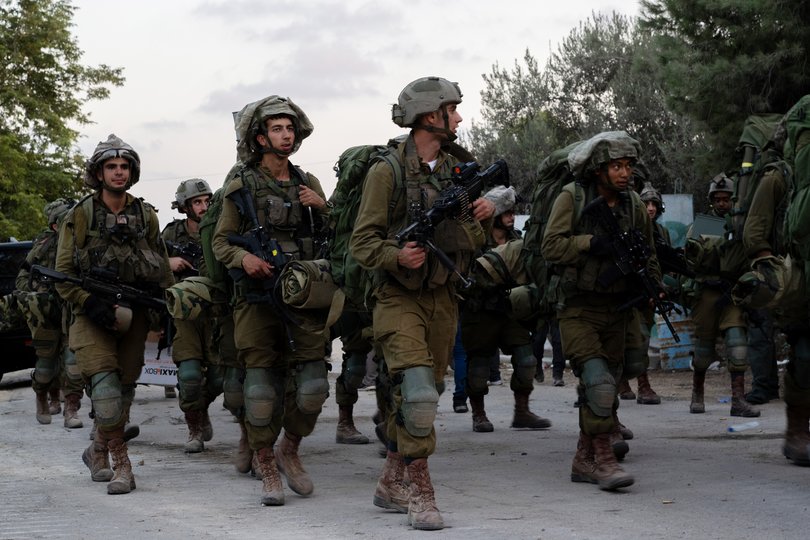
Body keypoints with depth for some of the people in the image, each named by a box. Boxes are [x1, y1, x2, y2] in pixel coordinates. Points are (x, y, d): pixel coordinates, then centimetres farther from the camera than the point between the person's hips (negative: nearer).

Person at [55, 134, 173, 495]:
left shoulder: (146, 215, 8)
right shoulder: (79, 216, -2)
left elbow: (162, 267, 16)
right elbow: (63, 274, -3)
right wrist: (91, 303, -16)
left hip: (134, 315, 4)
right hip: (93, 315, -4)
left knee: (125, 384, 6)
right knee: (105, 380, -18)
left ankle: (98, 450, 26)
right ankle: (120, 462, -13)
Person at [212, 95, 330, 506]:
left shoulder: (308, 184, 13)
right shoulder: (241, 186, 4)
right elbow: (219, 241, 6)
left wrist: (323, 208, 0)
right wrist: (242, 257, -14)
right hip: (257, 298, -3)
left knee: (312, 386, -4)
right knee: (262, 387, -4)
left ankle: (289, 451, 20)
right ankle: (267, 469, 11)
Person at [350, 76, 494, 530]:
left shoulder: (457, 171, 12)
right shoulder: (388, 172, -8)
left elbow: (471, 245, 16)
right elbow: (362, 242, -9)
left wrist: (478, 217, -4)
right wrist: (396, 257, -26)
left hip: (443, 299, 7)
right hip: (400, 298, -6)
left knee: (426, 394, 10)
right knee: (417, 391, -20)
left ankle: (391, 483, 24)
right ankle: (420, 491, -11)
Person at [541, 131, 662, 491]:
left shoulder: (632, 203, 7)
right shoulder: (572, 197, -8)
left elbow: (647, 252, 16)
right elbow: (550, 246, -15)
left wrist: (654, 283, -1)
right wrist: (593, 243, -23)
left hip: (616, 309, 6)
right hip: (577, 309, -6)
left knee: (606, 386, 9)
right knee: (598, 380, -19)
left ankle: (584, 460, 20)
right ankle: (603, 458, -13)